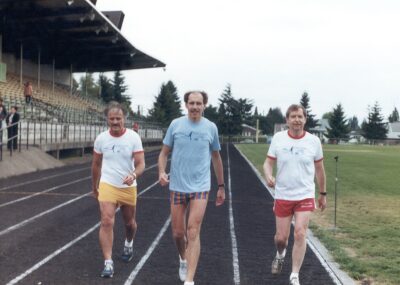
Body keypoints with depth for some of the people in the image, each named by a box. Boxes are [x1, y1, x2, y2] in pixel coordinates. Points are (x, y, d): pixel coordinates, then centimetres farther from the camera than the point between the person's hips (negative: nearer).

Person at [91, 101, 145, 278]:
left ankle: (129, 244, 49)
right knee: (106, 222, -15)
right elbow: (96, 164, 10)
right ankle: (108, 263, -12)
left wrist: (133, 175, -34)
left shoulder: (133, 137, -9)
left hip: (128, 187, 0)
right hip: (107, 186, 0)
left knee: (129, 223, 17)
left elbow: (141, 163, -13)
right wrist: (94, 187, 16)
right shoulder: (101, 139, -3)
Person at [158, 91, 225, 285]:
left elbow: (216, 158, 12)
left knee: (193, 233, -9)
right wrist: (161, 171, -15)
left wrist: (221, 186, 14)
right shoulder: (176, 124, 0)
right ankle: (183, 259, 39)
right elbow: (164, 153, 5)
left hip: (200, 187, -1)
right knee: (178, 232, 7)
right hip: (177, 187, 1)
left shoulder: (211, 127, 1)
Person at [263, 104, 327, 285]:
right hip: (282, 195, 1)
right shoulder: (278, 138, -4)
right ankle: (280, 256, 43)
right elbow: (268, 163, 1)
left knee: (300, 234, -12)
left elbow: (319, 169, 8)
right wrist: (268, 176, -22)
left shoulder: (314, 141, -2)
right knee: (281, 236, 7)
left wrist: (323, 194, 14)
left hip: (305, 196, 0)